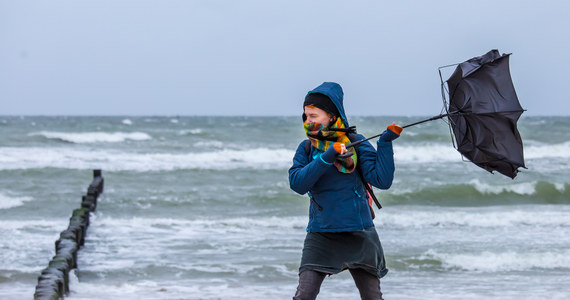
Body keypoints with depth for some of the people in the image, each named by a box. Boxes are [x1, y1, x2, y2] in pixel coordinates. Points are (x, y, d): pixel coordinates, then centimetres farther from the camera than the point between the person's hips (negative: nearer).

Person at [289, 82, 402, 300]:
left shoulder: (355, 143, -2)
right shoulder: (306, 149, 5)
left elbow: (382, 180, -9)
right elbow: (297, 183, -12)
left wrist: (386, 143, -16)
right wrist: (326, 157, -22)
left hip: (358, 233, -1)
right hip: (320, 234, 1)